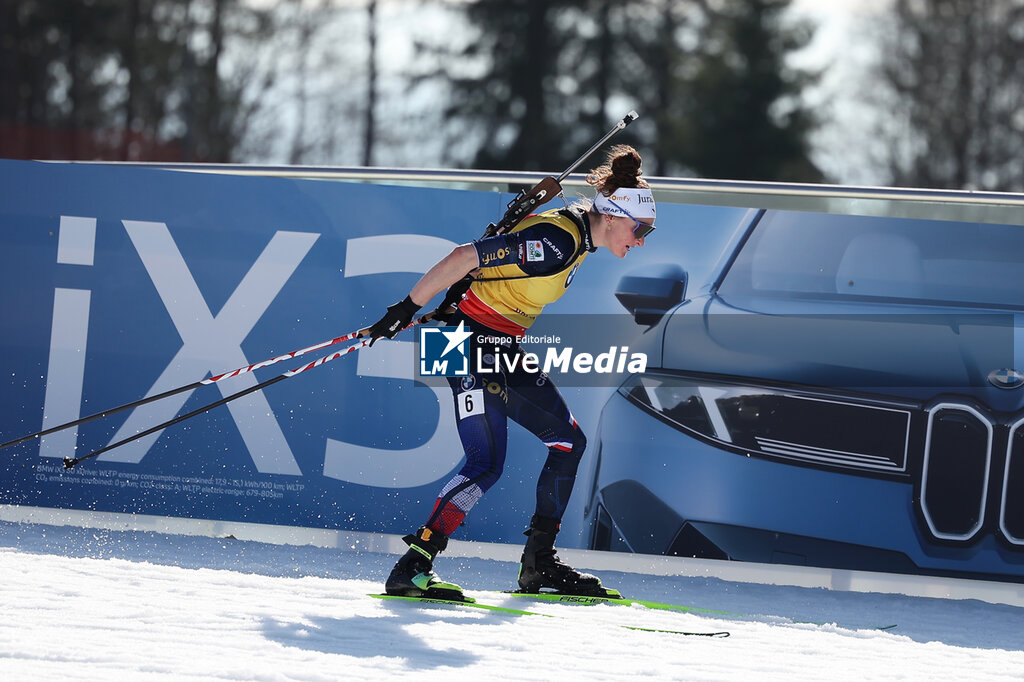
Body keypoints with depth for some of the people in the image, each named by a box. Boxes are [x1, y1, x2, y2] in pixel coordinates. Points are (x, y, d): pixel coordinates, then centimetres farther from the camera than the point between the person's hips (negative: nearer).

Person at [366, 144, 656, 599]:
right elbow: (464, 257, -25)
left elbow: (495, 252, 17)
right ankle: (413, 568, -17)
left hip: (505, 349, 10)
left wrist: (457, 295, 16)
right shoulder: (557, 241, -25)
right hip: (475, 344, -10)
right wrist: (408, 308, -20)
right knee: (486, 464, -16)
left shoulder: (578, 236, 5)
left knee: (569, 440, 8)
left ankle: (539, 563, 13)